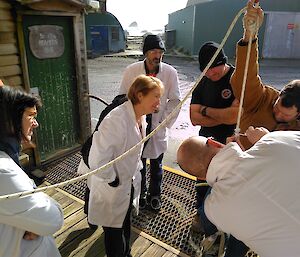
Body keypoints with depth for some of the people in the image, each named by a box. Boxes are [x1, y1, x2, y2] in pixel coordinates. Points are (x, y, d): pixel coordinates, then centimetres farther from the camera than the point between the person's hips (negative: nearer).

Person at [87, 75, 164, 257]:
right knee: (115, 236, 16)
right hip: (111, 192, -7)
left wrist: (134, 176, 10)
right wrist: (113, 181, -19)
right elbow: (98, 160, -34)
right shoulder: (117, 120, -32)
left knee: (125, 228, 29)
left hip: (129, 186, 8)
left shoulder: (141, 117, -4)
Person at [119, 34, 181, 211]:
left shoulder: (170, 73, -9)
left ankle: (154, 195, 41)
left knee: (156, 166, 17)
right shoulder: (131, 71, -10)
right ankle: (141, 193, 40)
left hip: (157, 128, 1)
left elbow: (175, 100, -3)